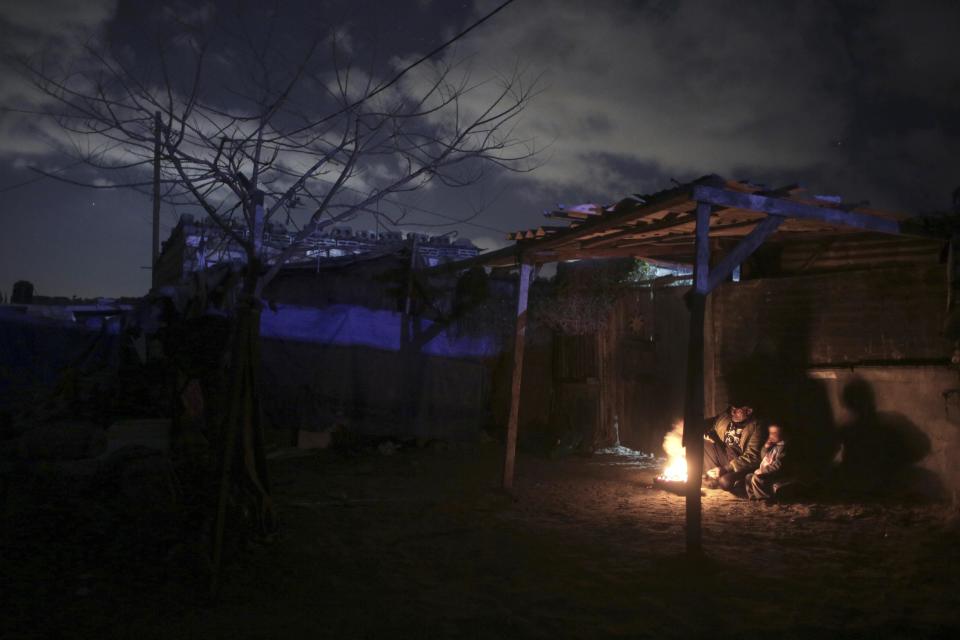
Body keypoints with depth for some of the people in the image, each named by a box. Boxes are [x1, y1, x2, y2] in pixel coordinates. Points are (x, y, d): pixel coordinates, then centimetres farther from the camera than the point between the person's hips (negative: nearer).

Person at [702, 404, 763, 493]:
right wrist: (708, 435, -8)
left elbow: (751, 457, -19)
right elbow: (712, 431, 19)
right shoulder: (724, 417, 0)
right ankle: (714, 476, -10)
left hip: (741, 464, -6)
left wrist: (725, 469, -25)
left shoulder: (755, 427, -14)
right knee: (705, 442, -16)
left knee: (724, 482, -35)